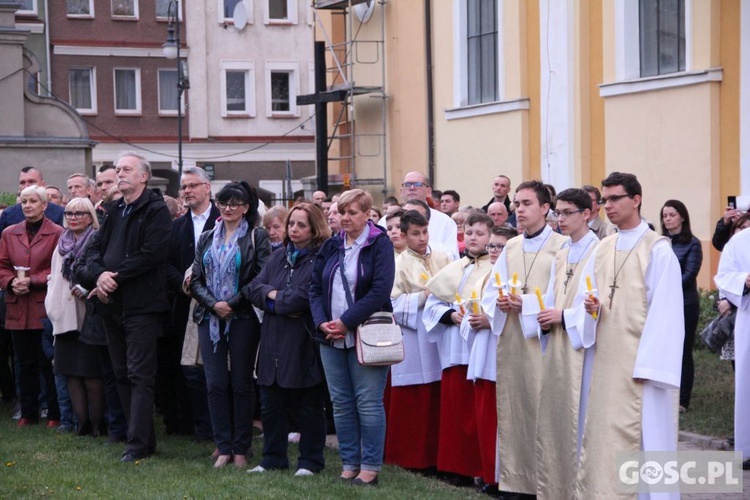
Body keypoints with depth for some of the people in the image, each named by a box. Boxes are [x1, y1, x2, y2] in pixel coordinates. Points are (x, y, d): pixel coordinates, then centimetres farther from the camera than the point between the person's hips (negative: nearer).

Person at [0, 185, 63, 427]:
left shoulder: (57, 234, -2)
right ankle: (28, 413, 16)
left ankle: (54, 414, 7)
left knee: (48, 363, -1)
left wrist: (32, 281, -15)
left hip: (46, 307, -4)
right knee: (25, 364, 9)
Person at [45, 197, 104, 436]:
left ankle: (97, 422, 3)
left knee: (91, 372, -5)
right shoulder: (62, 244, 17)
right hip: (65, 316, 7)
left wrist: (85, 290, -19)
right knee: (71, 372, 6)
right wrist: (52, 303, 10)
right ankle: (82, 420, 12)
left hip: (89, 315, -7)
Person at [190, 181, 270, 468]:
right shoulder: (207, 239, 14)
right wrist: (214, 304, -9)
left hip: (243, 318, -4)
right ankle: (223, 448, 6)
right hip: (210, 319, 4)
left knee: (241, 384, 1)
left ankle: (241, 449, 9)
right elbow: (196, 280, 9)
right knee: (216, 384, -1)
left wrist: (232, 303, -13)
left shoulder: (257, 238, 0)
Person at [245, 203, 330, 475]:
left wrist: (273, 297, -7)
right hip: (274, 343, 6)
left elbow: (306, 298, -20)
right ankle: (273, 458, 22)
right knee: (271, 404, 11)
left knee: (309, 407, 5)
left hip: (305, 345, -6)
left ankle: (310, 461, 14)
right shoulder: (278, 258, 14)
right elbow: (252, 289, 5)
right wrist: (285, 300, -12)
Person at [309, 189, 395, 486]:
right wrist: (322, 323, -7)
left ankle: (370, 467, 2)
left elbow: (380, 290, -15)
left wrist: (347, 322, -17)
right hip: (331, 338, 6)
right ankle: (349, 464, 15)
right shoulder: (331, 247, 12)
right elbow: (315, 288, 10)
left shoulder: (380, 244, -5)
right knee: (341, 403, 8)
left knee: (368, 403, -4)